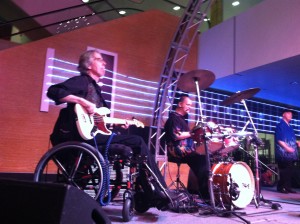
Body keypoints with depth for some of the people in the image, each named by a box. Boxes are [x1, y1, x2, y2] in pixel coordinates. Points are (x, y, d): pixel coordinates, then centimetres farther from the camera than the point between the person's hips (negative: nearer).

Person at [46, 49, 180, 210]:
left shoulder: (95, 88, 24)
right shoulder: (82, 81, -1)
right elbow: (53, 91, -17)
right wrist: (83, 102, -23)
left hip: (94, 133, 9)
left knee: (135, 146, 4)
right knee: (137, 142, -15)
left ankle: (145, 198, 4)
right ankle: (159, 194, -7)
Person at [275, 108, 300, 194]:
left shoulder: (289, 127, 21)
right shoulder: (280, 125, -6)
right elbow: (279, 140, -14)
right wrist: (287, 148, -21)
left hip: (291, 153, 9)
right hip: (284, 153, -9)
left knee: (289, 171, 8)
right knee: (284, 171, -8)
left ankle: (288, 187, 13)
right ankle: (281, 187, -1)